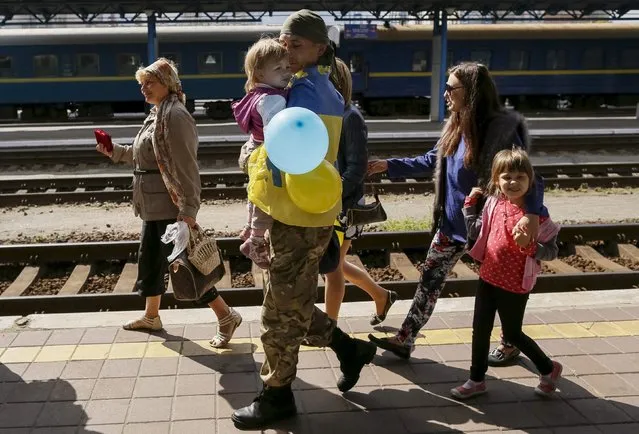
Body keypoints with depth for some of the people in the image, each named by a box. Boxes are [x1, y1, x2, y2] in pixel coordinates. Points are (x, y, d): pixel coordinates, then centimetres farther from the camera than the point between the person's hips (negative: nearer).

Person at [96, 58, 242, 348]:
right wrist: (114, 151, 18)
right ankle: (151, 316, 38)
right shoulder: (157, 116, 15)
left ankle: (227, 317, 5)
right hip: (154, 206, 10)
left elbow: (186, 166, -23)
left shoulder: (175, 116, -17)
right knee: (149, 260, 20)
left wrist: (188, 209, -27)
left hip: (171, 207, -10)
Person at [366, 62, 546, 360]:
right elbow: (430, 161, 14)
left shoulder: (501, 129, -21)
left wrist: (533, 214, -41)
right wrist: (388, 165, 10)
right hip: (452, 223, 7)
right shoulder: (456, 126, 1)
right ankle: (404, 340, 21)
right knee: (430, 279, 11)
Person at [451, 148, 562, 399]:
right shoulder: (494, 204, -1)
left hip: (515, 286, -5)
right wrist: (470, 203, 4)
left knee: (512, 334, 10)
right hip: (488, 278, 5)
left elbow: (551, 251, -13)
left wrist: (528, 245, -30)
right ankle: (476, 380, 28)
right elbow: (475, 232, 11)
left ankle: (549, 370, 35)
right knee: (480, 330, 12)